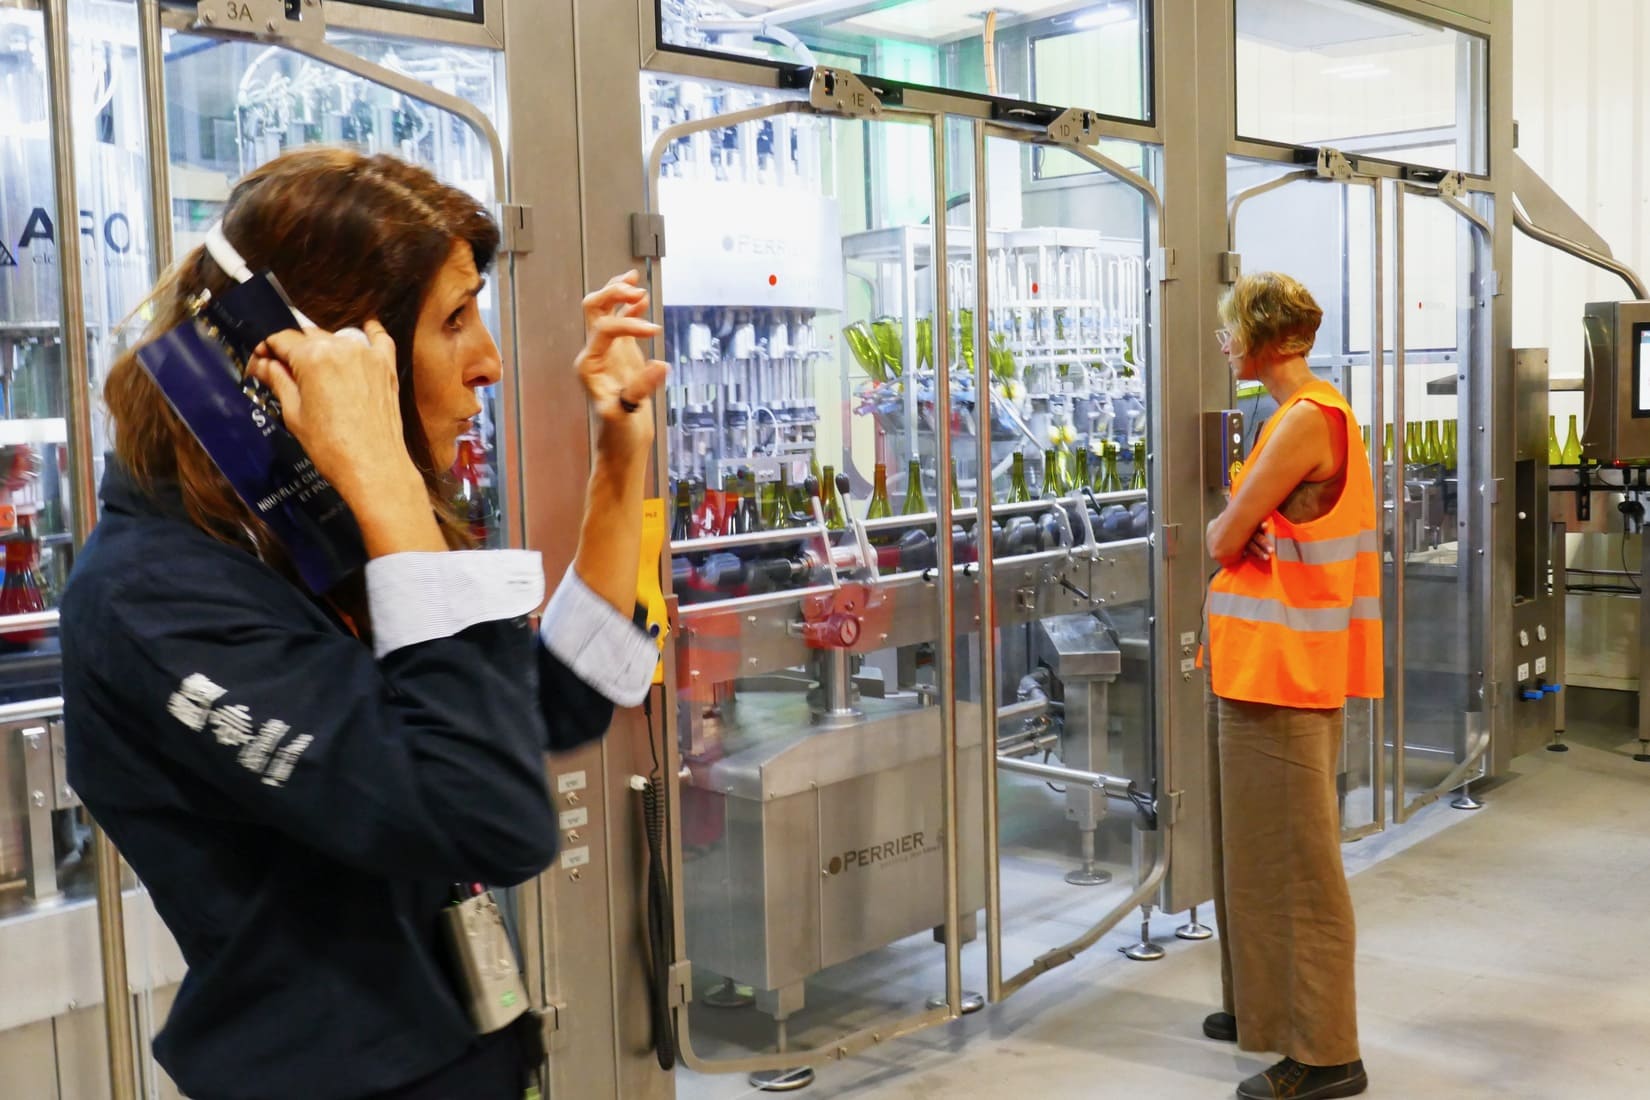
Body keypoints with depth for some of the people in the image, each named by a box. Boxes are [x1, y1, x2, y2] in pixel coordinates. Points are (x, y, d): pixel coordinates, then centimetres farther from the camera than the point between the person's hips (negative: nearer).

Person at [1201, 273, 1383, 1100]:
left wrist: (1232, 528, 3)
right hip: (1266, 664, 10)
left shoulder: (1306, 420, -17)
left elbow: (1222, 540, -14)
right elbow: (1239, 535, 17)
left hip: (1280, 670, -10)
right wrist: (1246, 529, -1)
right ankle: (1269, 1006, 33)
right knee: (1258, 847, 19)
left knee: (1294, 861, -3)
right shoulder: (1311, 414, 16)